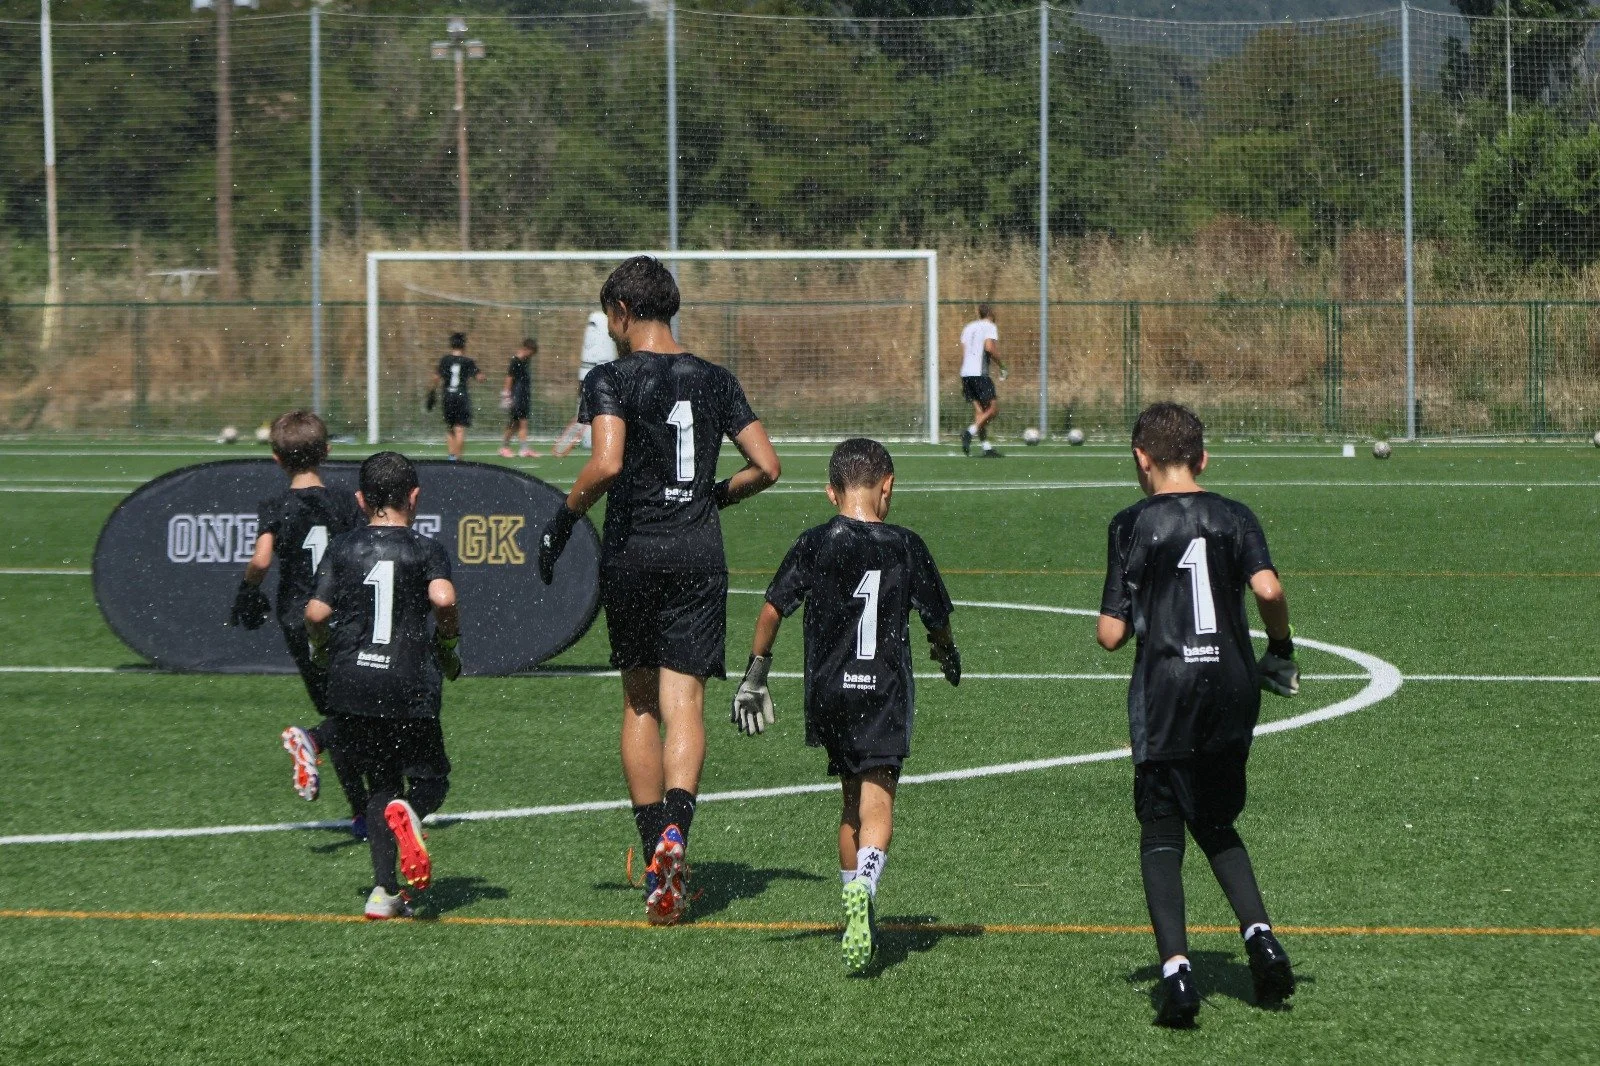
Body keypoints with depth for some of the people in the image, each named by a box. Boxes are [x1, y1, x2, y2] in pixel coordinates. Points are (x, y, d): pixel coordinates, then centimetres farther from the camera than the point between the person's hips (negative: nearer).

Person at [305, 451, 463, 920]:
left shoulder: (342, 549, 6)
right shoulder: (426, 549, 1)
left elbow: (316, 613, -2)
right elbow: (443, 599, -17)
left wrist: (321, 650, 18)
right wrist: (448, 645, 1)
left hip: (351, 687, 2)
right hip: (410, 688, -2)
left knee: (380, 783, 14)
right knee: (430, 778, 13)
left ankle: (384, 890, -1)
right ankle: (408, 811, -25)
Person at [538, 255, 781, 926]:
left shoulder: (611, 380, -6)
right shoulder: (714, 381, 7)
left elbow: (607, 463, -22)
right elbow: (766, 467, 5)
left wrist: (565, 517, -7)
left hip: (631, 555, -2)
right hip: (699, 555, 2)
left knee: (639, 704, 13)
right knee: (684, 705, -3)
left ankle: (655, 865, 15)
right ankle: (675, 828, -29)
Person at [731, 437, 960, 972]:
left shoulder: (816, 544, 0)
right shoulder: (906, 546, -1)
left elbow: (773, 608, -3)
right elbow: (937, 619, 9)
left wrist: (756, 673, 7)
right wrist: (948, 656, 30)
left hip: (829, 691, 2)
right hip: (887, 692, -2)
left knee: (852, 803, 18)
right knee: (877, 806, -7)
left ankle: (857, 915, 24)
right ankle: (863, 887, -35)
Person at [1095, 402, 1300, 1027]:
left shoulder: (1132, 525, -2)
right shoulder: (1234, 517, 5)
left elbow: (1111, 634, -5)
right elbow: (1268, 589, -13)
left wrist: (1119, 622, 17)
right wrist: (1280, 651, 4)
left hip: (1165, 694, -3)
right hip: (1233, 689, 3)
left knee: (1161, 835, 4)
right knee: (1217, 827, 20)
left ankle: (1176, 966, -12)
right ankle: (1260, 936, 0)